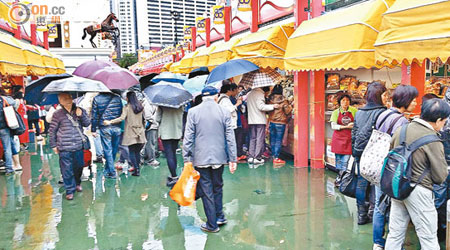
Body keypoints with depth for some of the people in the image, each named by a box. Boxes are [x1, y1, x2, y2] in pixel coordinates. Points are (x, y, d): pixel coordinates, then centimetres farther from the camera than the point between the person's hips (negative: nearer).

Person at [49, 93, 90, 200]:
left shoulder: (79, 111, 3)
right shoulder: (57, 114, -5)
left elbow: (87, 124, 3)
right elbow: (52, 131, 1)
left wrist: (81, 115, -15)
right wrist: (53, 145, 3)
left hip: (78, 146, 3)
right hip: (64, 148, -3)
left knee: (79, 166, 16)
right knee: (67, 170, 0)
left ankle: (77, 183, 40)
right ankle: (69, 190, 11)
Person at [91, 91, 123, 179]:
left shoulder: (97, 99, -1)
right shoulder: (117, 98, 5)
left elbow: (94, 115, -1)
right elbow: (121, 113, 9)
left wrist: (93, 130, 4)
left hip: (104, 128, -2)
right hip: (116, 128, 2)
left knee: (107, 150, 4)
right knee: (114, 150, 13)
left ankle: (112, 172, 3)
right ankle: (107, 170, 25)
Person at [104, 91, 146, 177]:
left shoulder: (128, 107, -9)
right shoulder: (140, 106, 7)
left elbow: (122, 118, -17)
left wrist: (110, 122, -16)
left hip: (131, 133, -5)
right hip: (139, 132, 5)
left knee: (132, 152, 1)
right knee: (137, 151, 10)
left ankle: (136, 170, -4)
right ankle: (137, 168, 13)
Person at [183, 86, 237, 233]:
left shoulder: (193, 112, -4)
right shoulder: (224, 112, -1)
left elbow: (188, 138, -4)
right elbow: (230, 138, 0)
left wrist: (187, 159, 1)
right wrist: (233, 159, 4)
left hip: (200, 158, -2)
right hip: (219, 157, 2)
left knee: (206, 191, 6)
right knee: (217, 187, 20)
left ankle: (212, 225, 14)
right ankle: (219, 217, 30)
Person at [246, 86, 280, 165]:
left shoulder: (249, 94, 15)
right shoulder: (260, 94, -10)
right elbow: (261, 106, -20)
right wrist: (273, 106, -16)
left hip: (251, 120, 7)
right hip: (260, 120, -7)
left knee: (252, 139, 12)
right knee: (260, 139, -2)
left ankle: (251, 157, 9)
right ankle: (257, 158, -3)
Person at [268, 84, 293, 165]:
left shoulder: (270, 99, 1)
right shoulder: (283, 101, -11)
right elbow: (287, 112, -8)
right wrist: (290, 106, 10)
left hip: (271, 122, 4)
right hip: (280, 123, -4)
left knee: (272, 140, 14)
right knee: (278, 141, -1)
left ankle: (273, 155, 24)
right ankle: (276, 158, -1)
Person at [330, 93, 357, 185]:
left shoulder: (354, 111, 4)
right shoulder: (336, 112, 2)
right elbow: (333, 126, -7)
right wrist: (346, 126, -15)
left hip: (348, 139, 0)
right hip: (338, 138, 0)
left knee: (346, 160, -5)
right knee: (338, 159, 5)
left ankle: (339, 179, 6)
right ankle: (340, 176, 20)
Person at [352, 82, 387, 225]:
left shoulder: (359, 112, 7)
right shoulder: (382, 112, -12)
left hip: (360, 154, 5)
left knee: (361, 182, 11)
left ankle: (362, 215, 19)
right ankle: (373, 212, 12)